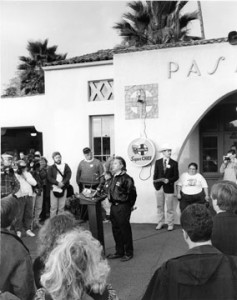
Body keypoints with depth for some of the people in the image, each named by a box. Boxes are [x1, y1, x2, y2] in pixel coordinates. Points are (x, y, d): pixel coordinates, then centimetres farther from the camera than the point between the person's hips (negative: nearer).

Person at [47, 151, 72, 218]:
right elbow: (49, 178, -4)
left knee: (61, 207, 5)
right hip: (54, 188, -1)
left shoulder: (65, 166, 9)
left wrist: (63, 182, -15)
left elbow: (68, 175, -1)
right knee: (53, 207, 0)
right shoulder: (51, 168, 6)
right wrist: (57, 183, -17)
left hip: (63, 189, 1)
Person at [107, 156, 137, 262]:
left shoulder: (126, 179, -15)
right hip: (114, 206, 8)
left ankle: (129, 253, 18)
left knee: (125, 230, 3)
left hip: (123, 207, -8)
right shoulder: (114, 178, 12)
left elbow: (132, 194, -15)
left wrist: (130, 205, -9)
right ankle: (119, 252, 30)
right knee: (116, 230, 15)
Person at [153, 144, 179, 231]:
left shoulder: (174, 163, -1)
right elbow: (155, 174, 8)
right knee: (159, 206, 11)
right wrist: (155, 184, -3)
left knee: (170, 207, 4)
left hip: (169, 188, -2)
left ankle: (170, 224, 17)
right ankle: (160, 223, 23)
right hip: (159, 187, 3)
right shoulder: (158, 162, 6)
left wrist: (169, 180, -18)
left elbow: (176, 176, -2)